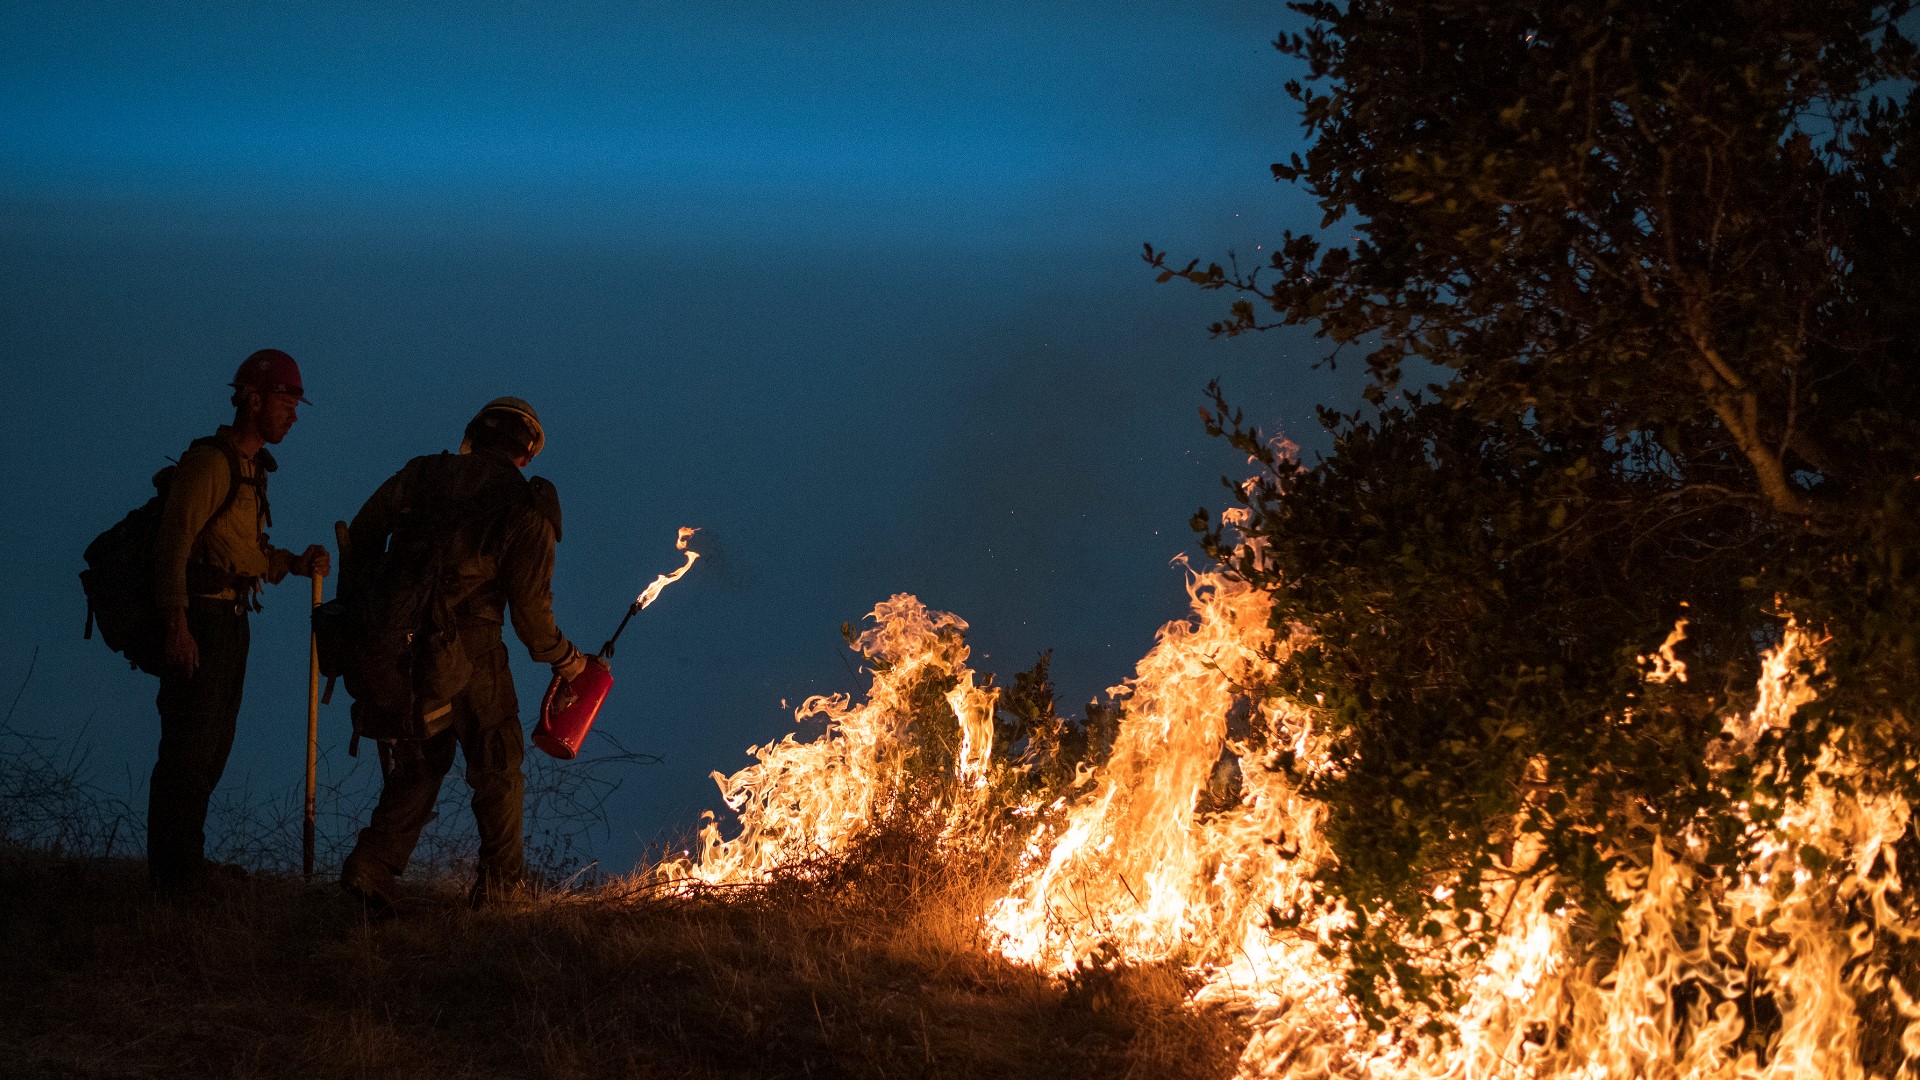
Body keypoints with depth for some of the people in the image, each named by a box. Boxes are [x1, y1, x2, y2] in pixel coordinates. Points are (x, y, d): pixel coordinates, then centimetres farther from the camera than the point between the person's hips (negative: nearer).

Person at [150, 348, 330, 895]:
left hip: (231, 621, 10)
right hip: (199, 619, -10)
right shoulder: (211, 460, -13)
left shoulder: (253, 468, 16)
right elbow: (174, 542, -19)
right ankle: (171, 873, -1)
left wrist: (295, 564, 4)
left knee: (213, 747, 15)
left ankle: (186, 866, 24)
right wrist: (176, 623, -25)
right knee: (188, 749, -7)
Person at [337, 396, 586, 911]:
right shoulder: (526, 509, -4)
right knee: (497, 763, 15)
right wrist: (564, 658, 10)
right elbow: (529, 608, -6)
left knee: (420, 758, 19)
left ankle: (371, 866, 7)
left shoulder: (421, 474, 8)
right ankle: (501, 879, 21)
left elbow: (359, 536, 9)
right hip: (469, 649, -4)